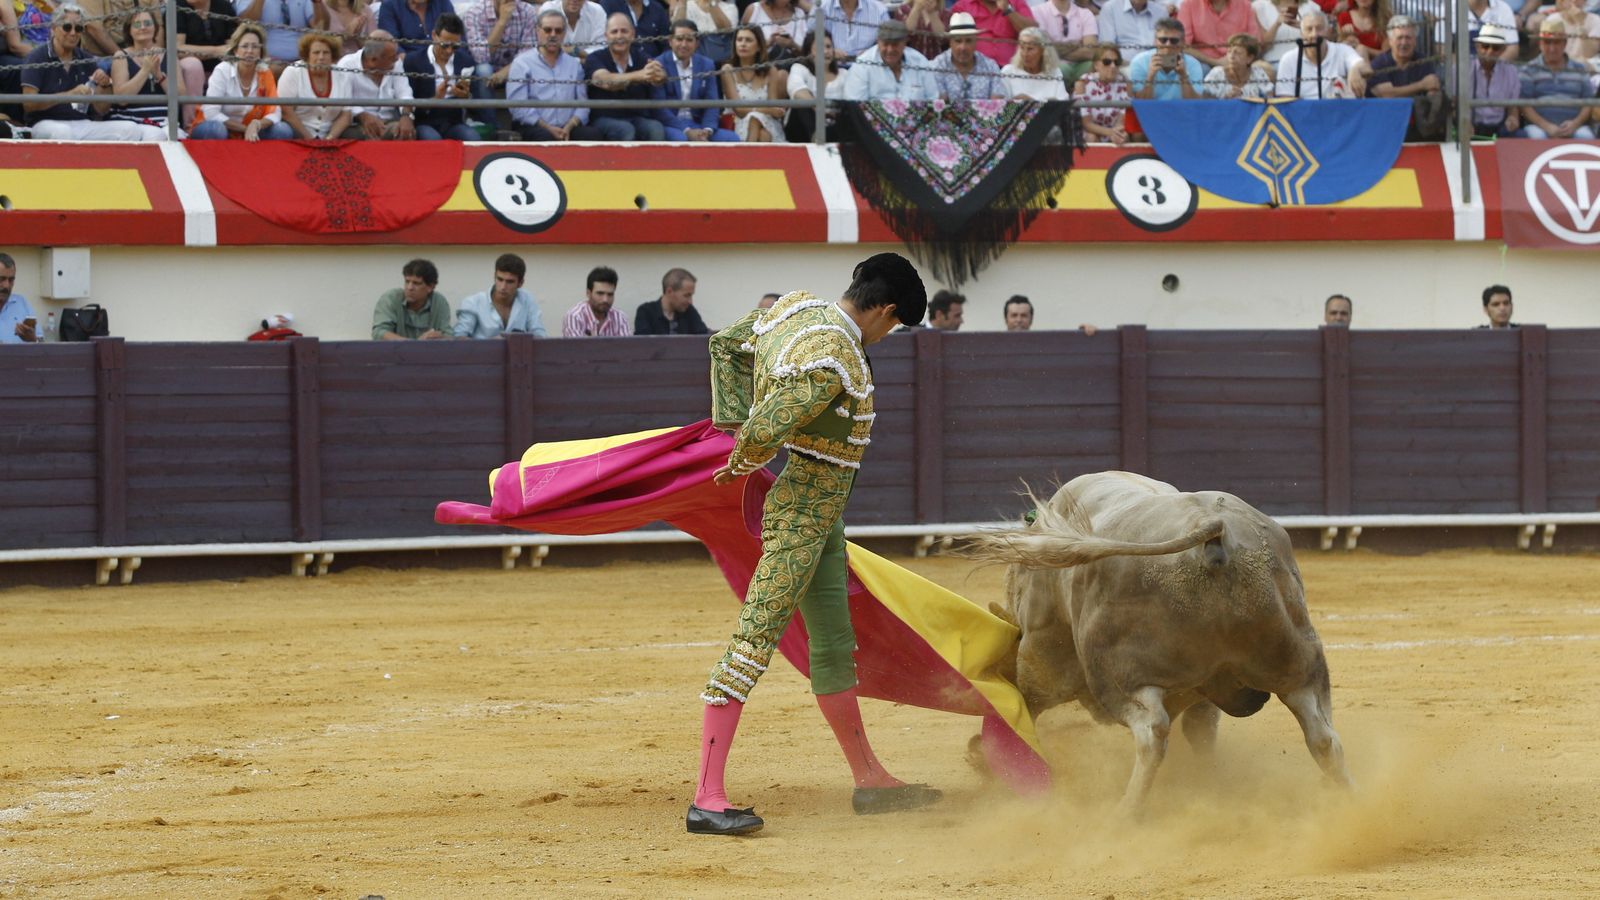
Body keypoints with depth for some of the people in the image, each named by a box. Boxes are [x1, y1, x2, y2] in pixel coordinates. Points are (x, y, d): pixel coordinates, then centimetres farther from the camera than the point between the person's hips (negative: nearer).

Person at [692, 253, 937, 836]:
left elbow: (726, 346, 17)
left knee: (834, 645, 19)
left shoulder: (797, 306, 4)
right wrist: (742, 464, -7)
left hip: (821, 518, 11)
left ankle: (868, 780, 30)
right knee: (755, 642, -13)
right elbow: (765, 435, -29)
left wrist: (734, 425, 12)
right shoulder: (835, 361, -25)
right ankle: (707, 800, -17)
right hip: (803, 510, -11)